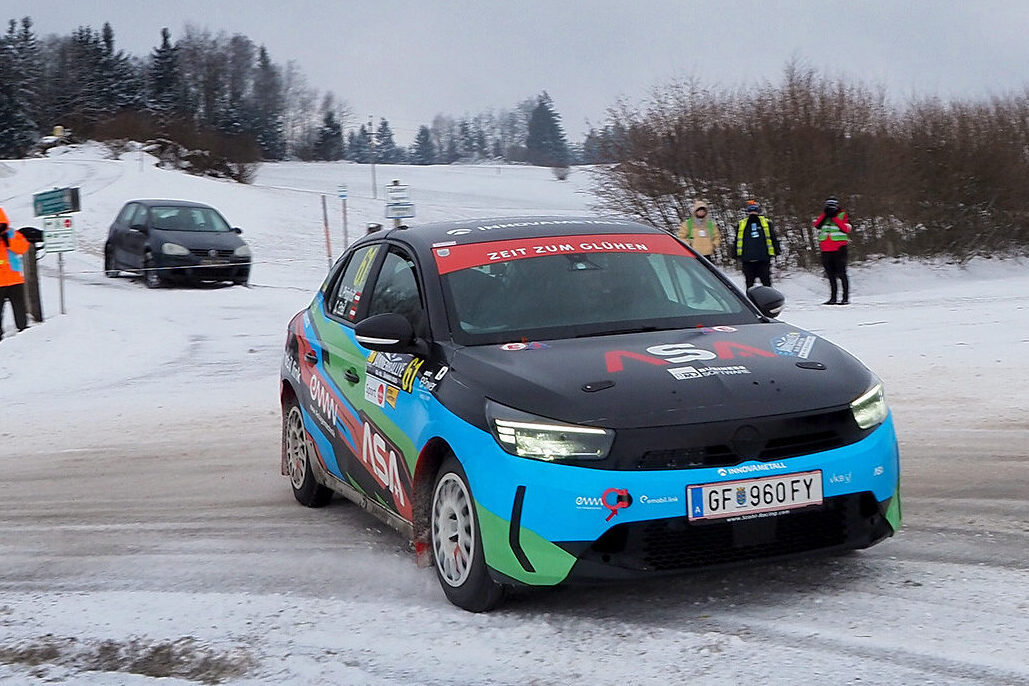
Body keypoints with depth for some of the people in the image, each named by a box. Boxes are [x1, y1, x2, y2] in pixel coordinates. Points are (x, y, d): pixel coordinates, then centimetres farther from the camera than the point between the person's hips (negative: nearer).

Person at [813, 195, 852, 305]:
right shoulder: (824, 216, 16)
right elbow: (816, 225, -1)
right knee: (830, 275, 9)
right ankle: (833, 298, 15)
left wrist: (835, 218, -12)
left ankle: (846, 297, -3)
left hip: (839, 249, -5)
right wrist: (824, 215, -9)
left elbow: (846, 229, -12)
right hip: (826, 250, 5)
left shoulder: (842, 215, 4)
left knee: (841, 274, -6)